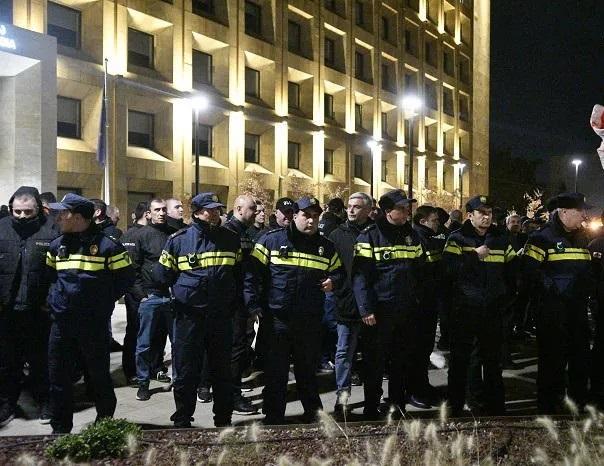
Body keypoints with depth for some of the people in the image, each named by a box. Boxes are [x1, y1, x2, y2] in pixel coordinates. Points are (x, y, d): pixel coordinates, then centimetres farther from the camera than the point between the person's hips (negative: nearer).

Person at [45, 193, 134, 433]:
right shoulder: (57, 245, 7)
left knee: (99, 375, 10)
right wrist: (54, 299, 8)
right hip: (61, 322, 5)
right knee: (58, 377, 9)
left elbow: (125, 277, -4)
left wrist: (104, 301, -3)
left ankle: (106, 421, 29)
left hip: (94, 323, -5)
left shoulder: (106, 245, -10)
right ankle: (60, 428, 24)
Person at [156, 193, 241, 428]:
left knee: (222, 371, 13)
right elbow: (163, 275, 3)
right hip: (189, 317, -2)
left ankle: (223, 419, 28)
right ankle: (182, 421, 21)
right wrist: (183, 292, 4)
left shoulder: (230, 239, 5)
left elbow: (239, 273, 14)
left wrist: (233, 302, 10)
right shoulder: (178, 239, -4)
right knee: (186, 372, 5)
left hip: (221, 317, 3)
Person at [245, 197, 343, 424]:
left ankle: (313, 413, 30)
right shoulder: (272, 240, -3)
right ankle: (273, 417, 18)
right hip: (277, 318, -3)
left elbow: (339, 272, 20)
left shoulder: (326, 247, 9)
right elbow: (252, 272, -4)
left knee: (308, 370, 15)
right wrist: (253, 304, -10)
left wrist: (333, 281, -3)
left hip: (310, 321, 3)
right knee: (276, 371, 5)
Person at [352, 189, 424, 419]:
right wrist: (366, 309, -18)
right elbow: (360, 275, -12)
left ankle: (398, 405, 26)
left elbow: (419, 271, 18)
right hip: (380, 311, -5)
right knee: (374, 363, 4)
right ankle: (371, 408, 16)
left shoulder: (411, 235, 12)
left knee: (402, 361, 13)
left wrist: (418, 300, 11)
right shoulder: (370, 236, -7)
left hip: (407, 311, 5)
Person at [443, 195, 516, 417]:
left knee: (493, 358, 12)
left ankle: (495, 406, 25)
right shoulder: (458, 239, -3)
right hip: (465, 307, -4)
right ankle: (456, 406, 16)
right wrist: (475, 255, -16)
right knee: (460, 357, 5)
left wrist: (503, 292, 6)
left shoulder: (501, 239, 10)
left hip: (492, 308, 4)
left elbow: (511, 271, 16)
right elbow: (449, 269, -17)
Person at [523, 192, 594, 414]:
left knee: (581, 359, 15)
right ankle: (549, 407, 15)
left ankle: (579, 402, 31)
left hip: (579, 310, 8)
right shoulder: (543, 237, -10)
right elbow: (530, 271, -17)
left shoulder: (582, 237, 14)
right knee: (553, 362, 1)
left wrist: (590, 287, 9)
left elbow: (589, 268, 25)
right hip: (553, 311, -7)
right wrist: (553, 290, -16)